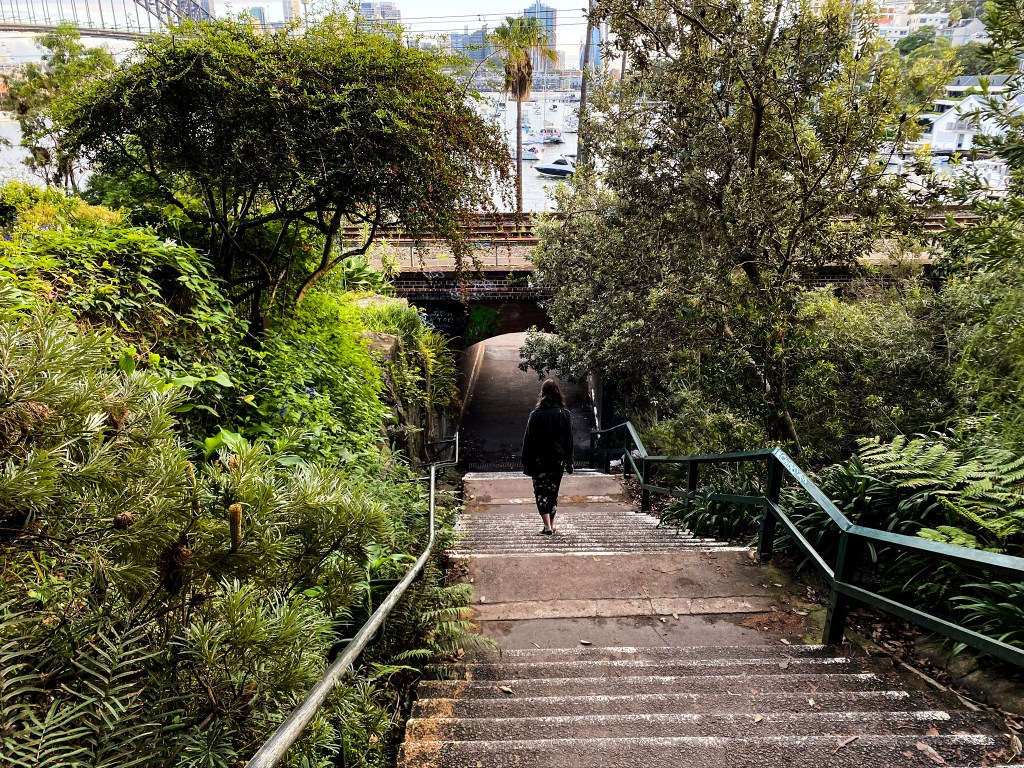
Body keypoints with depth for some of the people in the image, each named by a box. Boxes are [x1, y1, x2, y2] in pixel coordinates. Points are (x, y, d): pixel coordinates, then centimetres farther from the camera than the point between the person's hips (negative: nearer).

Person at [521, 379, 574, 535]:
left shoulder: (536, 414, -9)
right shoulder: (565, 414, -1)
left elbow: (528, 440, -6)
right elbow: (569, 440, 3)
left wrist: (526, 462, 1)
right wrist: (569, 461, 10)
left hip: (539, 459, -3)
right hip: (558, 459, 3)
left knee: (540, 491, 4)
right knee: (553, 491, 14)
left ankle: (547, 526, -8)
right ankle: (551, 525, 20)